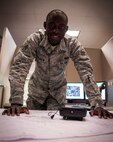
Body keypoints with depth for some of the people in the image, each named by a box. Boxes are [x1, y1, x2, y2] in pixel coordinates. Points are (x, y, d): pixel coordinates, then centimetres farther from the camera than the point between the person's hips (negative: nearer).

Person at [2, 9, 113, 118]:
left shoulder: (73, 45, -23)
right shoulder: (34, 40, -25)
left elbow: (86, 71, -29)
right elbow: (19, 66, -33)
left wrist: (97, 104, -39)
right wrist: (16, 102, -43)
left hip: (58, 90, 0)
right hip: (37, 87, 0)